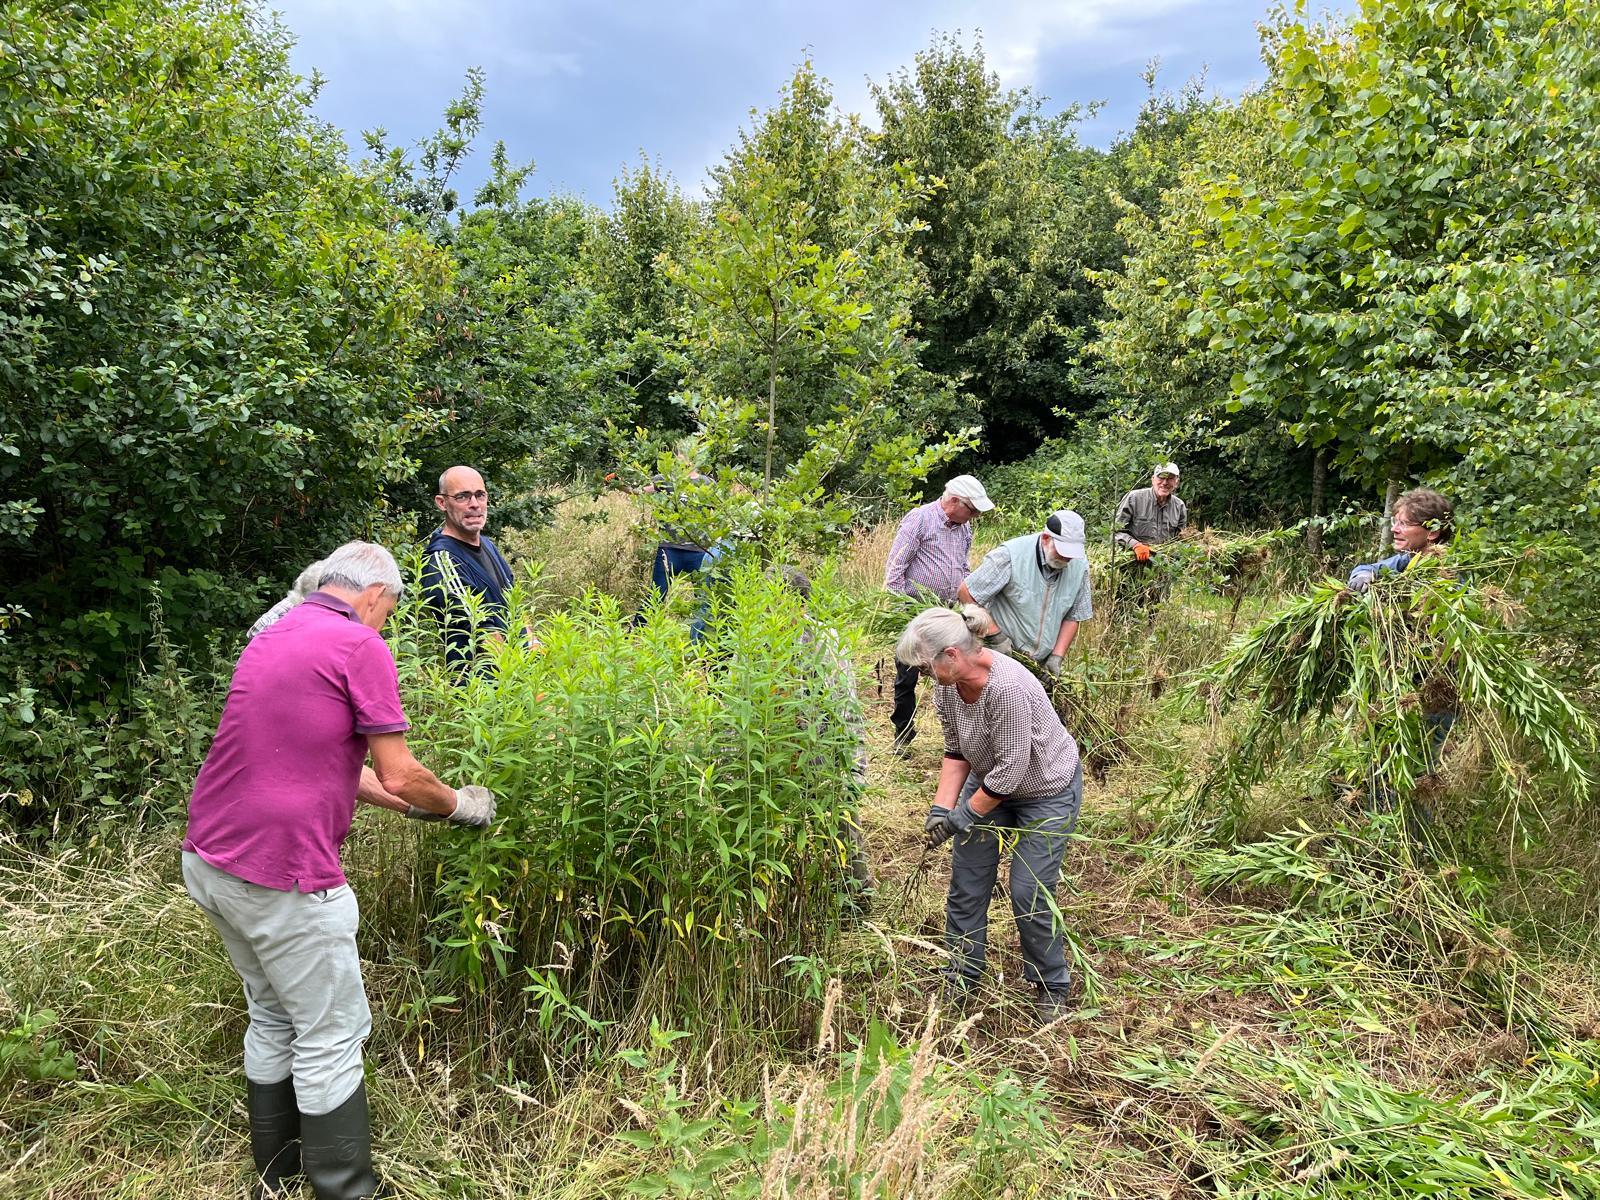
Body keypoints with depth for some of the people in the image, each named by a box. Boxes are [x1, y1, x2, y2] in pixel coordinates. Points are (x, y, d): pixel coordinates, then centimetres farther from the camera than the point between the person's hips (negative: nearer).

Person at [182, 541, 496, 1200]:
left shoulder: (270, 637, 14)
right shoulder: (360, 645, -12)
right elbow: (399, 775, -13)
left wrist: (412, 802, 23)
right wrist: (460, 805, 6)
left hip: (209, 862, 9)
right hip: (282, 877, -9)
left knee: (272, 1017, 24)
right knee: (332, 1036, 6)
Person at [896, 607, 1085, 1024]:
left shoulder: (1007, 688, -37)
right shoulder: (947, 685, -13)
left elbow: (1011, 770, -31)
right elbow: (956, 752, -3)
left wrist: (963, 815, -21)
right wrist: (941, 808, -14)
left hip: (1047, 790, -7)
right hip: (989, 781, 7)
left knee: (1030, 893, -2)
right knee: (966, 882, 8)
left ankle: (1052, 986, 22)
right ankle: (961, 975, 26)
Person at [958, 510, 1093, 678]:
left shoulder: (1079, 565, -6)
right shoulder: (1010, 556, -21)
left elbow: (1072, 617, 4)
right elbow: (965, 592, -17)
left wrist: (1057, 656, -7)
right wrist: (996, 635, -19)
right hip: (1002, 658, -4)